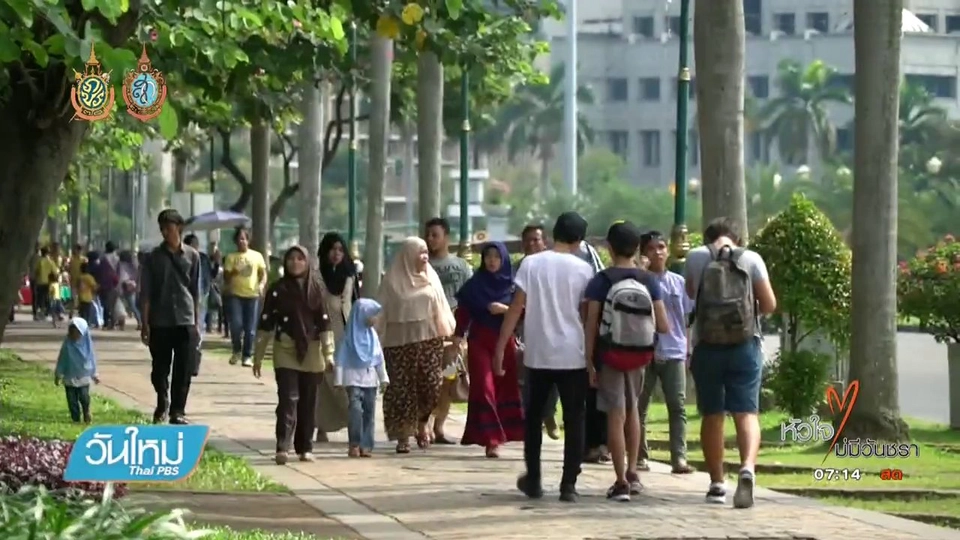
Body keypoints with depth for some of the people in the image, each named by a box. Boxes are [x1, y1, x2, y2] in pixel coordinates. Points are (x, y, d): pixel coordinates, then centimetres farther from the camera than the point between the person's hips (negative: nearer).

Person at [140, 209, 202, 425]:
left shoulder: (192, 256, 5)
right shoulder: (155, 257, 2)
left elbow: (196, 292, 8)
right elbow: (145, 293, 2)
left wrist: (196, 322, 5)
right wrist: (145, 324, -4)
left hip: (185, 321, 0)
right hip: (160, 322, 0)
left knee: (183, 370, -2)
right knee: (160, 369, 6)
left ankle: (178, 410, 5)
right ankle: (162, 405, 24)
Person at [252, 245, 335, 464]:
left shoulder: (316, 288, 6)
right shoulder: (278, 289, 2)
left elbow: (324, 322, 7)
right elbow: (265, 323, 3)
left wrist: (328, 353, 3)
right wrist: (258, 356, 1)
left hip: (311, 352, 2)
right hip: (285, 350, -2)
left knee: (308, 402, 6)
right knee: (288, 398, -14)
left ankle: (305, 448, 14)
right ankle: (283, 447, -21)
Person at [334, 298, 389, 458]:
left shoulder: (372, 335, 9)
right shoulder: (350, 336, -8)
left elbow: (379, 359, 16)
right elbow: (341, 358, -8)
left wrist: (383, 378, 14)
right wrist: (339, 380, -10)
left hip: (370, 379, 6)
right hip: (354, 378, -6)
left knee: (369, 412, 4)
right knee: (356, 410, -17)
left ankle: (366, 446, 8)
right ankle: (354, 444, -9)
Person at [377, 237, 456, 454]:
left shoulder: (431, 278, 11)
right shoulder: (392, 281, 1)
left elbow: (441, 308, 12)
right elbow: (381, 313, 1)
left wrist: (446, 331, 3)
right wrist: (377, 338, -4)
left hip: (429, 340, 3)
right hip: (400, 342, -3)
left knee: (431, 385, -4)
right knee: (402, 389, -3)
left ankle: (422, 424, 21)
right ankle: (403, 436, 4)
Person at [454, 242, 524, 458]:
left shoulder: (512, 285, 5)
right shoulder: (474, 285, 4)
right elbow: (463, 312, 3)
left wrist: (505, 309, -16)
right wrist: (458, 337, -7)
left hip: (505, 342, 1)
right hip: (479, 342, -1)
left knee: (505, 389, 2)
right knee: (484, 389, -9)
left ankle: (501, 433, 16)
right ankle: (490, 440, -12)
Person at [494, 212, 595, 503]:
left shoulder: (532, 264, -1)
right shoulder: (583, 269, -2)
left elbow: (516, 308, -5)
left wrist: (500, 347, -2)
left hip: (538, 354, 1)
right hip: (573, 355, -1)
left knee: (533, 415, 17)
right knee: (573, 419, 5)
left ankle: (533, 479, 20)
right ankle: (569, 485, 0)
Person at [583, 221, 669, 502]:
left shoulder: (601, 282, -10)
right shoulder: (649, 281, -3)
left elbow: (591, 325, -13)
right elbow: (663, 325, -4)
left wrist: (589, 362, -9)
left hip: (610, 355, -3)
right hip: (640, 356, 3)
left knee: (615, 415, -1)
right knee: (631, 409, 23)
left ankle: (621, 482, -4)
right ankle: (632, 472, 23)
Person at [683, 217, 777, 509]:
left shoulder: (695, 258, 3)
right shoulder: (751, 259, 1)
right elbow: (769, 304, 2)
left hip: (707, 345, 1)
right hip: (745, 345, -1)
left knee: (712, 416, 11)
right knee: (746, 413, -4)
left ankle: (717, 484, 15)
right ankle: (747, 468, -29)